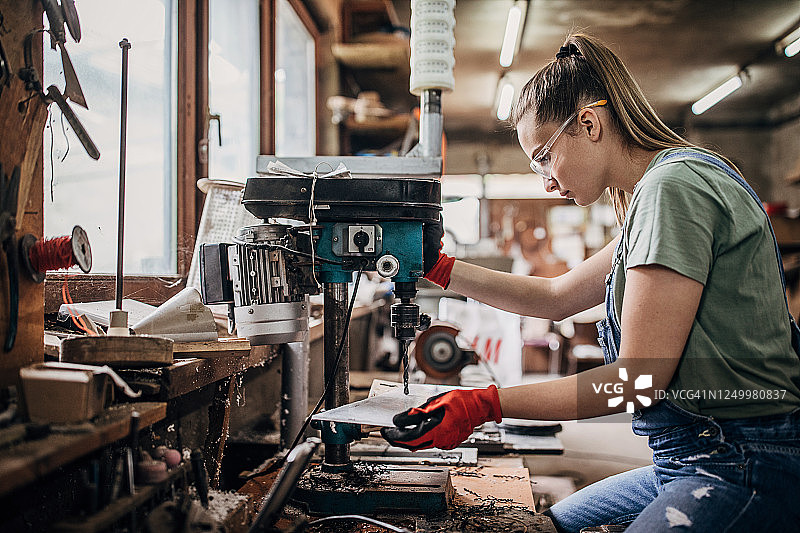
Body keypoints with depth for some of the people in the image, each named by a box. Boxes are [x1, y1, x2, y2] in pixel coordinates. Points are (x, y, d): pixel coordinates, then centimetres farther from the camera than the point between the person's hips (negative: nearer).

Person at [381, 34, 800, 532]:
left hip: (745, 468, -10)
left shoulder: (673, 185, -17)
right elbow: (556, 297, 20)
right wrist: (439, 267, 17)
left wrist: (483, 405, -18)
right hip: (697, 458, 10)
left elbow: (641, 378, -21)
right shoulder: (656, 191, 15)